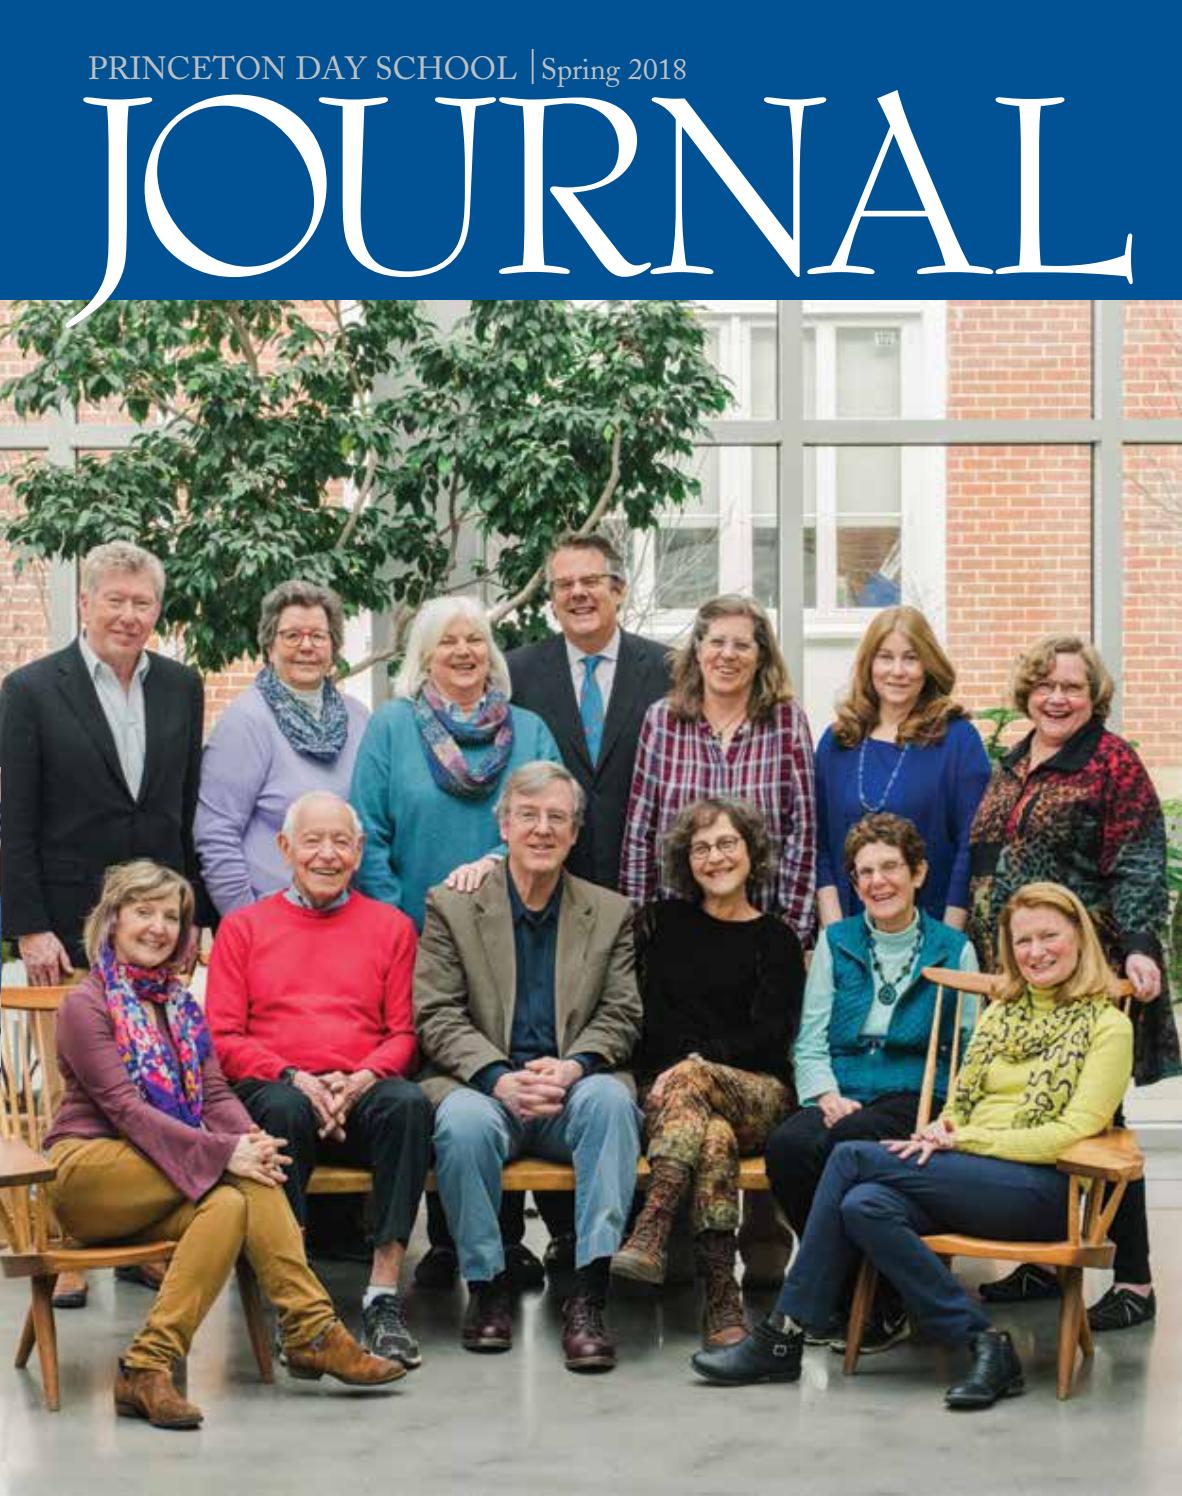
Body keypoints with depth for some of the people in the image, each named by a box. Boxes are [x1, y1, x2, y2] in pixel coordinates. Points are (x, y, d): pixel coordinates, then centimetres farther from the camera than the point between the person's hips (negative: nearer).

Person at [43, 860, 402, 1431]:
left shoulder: (180, 1005, 18)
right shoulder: (86, 1005, -5)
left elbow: (215, 1094, 8)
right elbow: (125, 1109, -16)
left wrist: (251, 1139, -16)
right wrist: (225, 1151, -26)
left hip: (159, 1181, 6)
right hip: (89, 1173, -6)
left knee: (231, 1204, -28)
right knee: (235, 1177, -28)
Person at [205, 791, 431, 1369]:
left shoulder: (390, 926, 18)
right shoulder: (243, 927, 15)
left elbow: (404, 1033, 12)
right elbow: (222, 1038, 7)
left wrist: (363, 1079, -10)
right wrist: (293, 1078, -11)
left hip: (362, 1092, 1)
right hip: (273, 1087, -1)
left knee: (408, 1103, -33)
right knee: (283, 1108, -37)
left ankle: (384, 1295, -33)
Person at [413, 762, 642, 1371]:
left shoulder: (610, 913, 15)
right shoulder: (451, 907, 8)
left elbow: (620, 1016, 8)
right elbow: (438, 1015, -1)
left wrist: (572, 1067, -14)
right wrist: (499, 1078, -18)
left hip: (572, 1089, 1)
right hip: (484, 1086, -1)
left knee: (610, 1100, -33)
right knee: (464, 1121, -36)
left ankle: (588, 1295, -32)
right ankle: (486, 1286, -16)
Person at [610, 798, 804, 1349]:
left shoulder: (776, 941, 9)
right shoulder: (663, 921, 19)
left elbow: (771, 1035, -2)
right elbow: (646, 1013, 13)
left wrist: (697, 1063, -14)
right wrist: (683, 1071, -4)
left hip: (758, 1092, -2)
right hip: (660, 1088, 2)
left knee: (687, 1080, -35)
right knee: (714, 1136, -34)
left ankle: (649, 1237, -48)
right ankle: (721, 1299, -43)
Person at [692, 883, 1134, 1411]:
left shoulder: (1107, 1026, 3)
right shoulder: (999, 1014, 24)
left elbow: (1074, 1132, -7)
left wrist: (964, 1140, -12)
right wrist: (940, 1130, -2)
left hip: (1041, 1189, -6)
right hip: (967, 1179, 6)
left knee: (852, 1157, -22)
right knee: (864, 1205, -28)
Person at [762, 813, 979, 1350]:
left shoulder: (953, 949, 11)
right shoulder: (835, 942, 17)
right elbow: (810, 1042, 11)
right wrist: (828, 1097, -9)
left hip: (914, 1100, -2)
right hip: (839, 1097, 2)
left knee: (848, 1141, -36)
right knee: (787, 1145, -33)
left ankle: (879, 1306, -20)